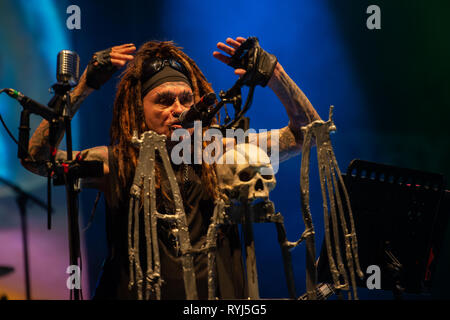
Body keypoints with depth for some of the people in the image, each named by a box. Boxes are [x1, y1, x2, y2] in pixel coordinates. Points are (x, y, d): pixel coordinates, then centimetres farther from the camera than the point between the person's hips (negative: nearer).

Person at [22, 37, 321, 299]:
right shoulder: (116, 164, 2)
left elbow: (307, 130, 8)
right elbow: (37, 157, -8)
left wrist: (272, 73, -4)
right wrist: (84, 87, -12)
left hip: (217, 298, 2)